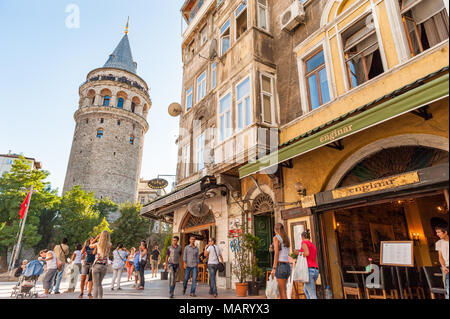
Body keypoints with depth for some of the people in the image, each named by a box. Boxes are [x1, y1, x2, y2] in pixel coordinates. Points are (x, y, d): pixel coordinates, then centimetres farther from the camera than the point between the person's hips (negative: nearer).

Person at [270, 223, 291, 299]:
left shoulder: (276, 238, -3)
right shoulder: (287, 239, 17)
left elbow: (276, 253, -13)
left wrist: (274, 268, -15)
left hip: (280, 265, -7)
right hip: (287, 266, 7)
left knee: (283, 292, -4)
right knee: (280, 290, 13)